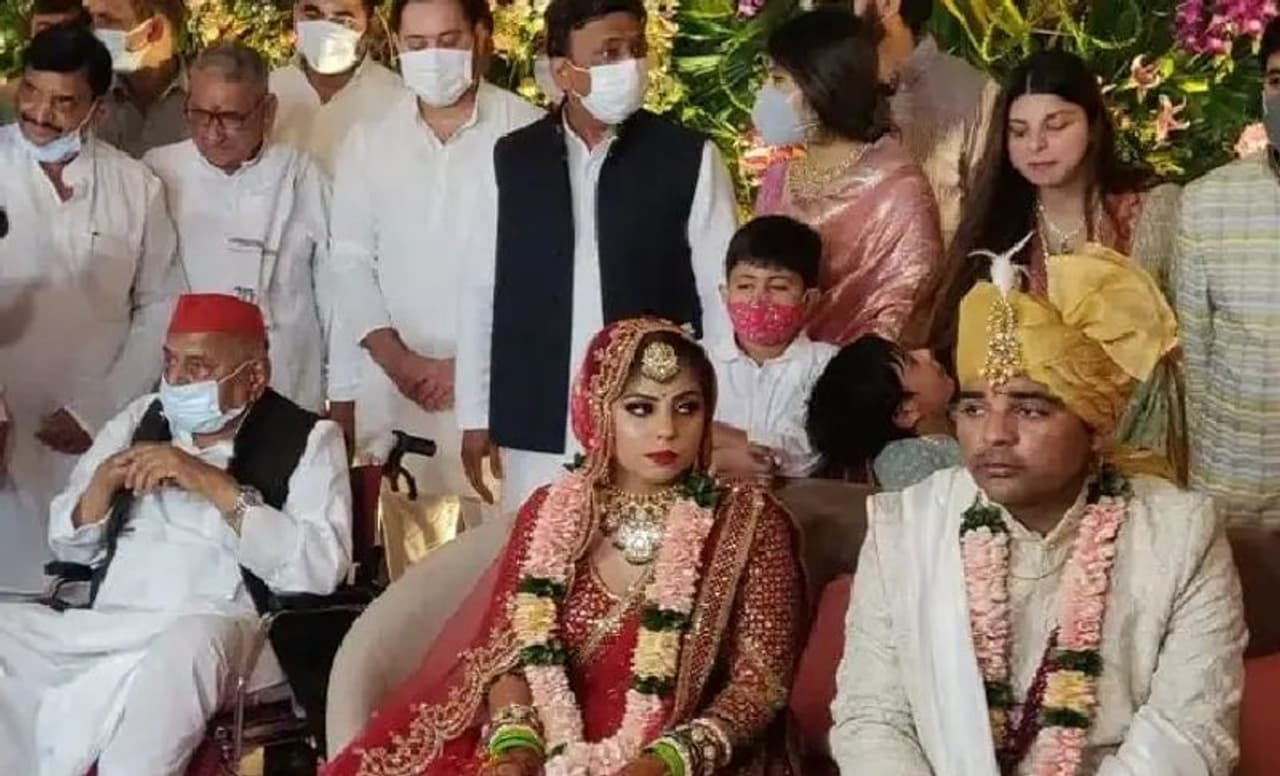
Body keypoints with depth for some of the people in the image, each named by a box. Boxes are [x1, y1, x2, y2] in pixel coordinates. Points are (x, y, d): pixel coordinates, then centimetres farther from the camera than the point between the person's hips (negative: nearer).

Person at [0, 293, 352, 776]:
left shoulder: (306, 439, 3)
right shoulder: (141, 420, 18)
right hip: (102, 627, 5)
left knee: (190, 639, -37)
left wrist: (212, 482, -17)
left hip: (219, 632, -4)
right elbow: (71, 547, 20)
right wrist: (103, 482, -2)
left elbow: (322, 567, -12)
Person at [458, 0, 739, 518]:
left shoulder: (690, 158, -2)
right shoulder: (511, 159, 4)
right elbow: (483, 291, 7)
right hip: (537, 431, 2)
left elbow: (723, 293, 0)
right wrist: (476, 416, 7)